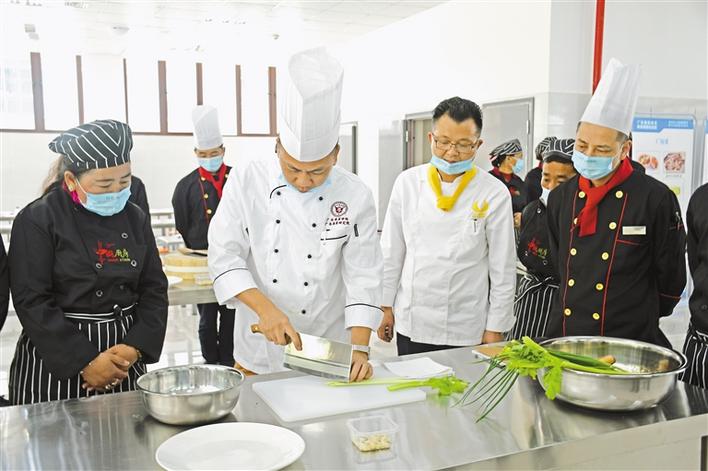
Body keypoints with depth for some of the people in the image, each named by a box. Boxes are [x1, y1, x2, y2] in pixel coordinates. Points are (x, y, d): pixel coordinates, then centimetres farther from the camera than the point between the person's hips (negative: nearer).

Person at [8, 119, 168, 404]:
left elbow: (154, 290, 5)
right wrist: (86, 361, -16)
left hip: (125, 355, 4)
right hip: (54, 365, -4)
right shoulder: (37, 220, -9)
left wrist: (135, 348, -9)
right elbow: (31, 302, -13)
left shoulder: (135, 218, 5)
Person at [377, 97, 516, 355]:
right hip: (410, 325, 2)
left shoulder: (494, 194, -7)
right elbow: (392, 252, 5)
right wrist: (386, 306, 7)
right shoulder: (408, 182, -1)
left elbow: (503, 269, -3)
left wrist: (495, 329, -2)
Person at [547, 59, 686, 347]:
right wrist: (578, 304, 15)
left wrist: (644, 317, 8)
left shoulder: (656, 199, -10)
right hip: (564, 336, 4)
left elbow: (670, 279, -2)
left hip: (628, 342, -4)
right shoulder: (561, 197, 4)